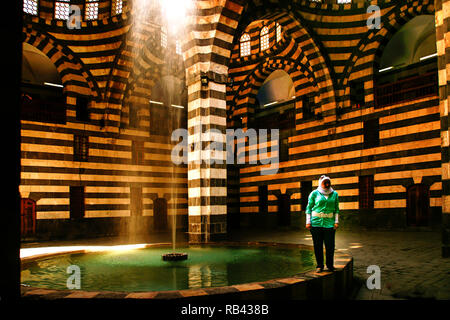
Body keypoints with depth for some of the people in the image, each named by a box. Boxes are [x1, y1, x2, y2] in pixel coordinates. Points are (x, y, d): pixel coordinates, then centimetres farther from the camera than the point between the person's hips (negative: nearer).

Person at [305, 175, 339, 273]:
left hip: (329, 223, 1)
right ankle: (319, 265, 14)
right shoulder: (314, 193, 4)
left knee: (330, 245, -2)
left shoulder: (334, 194, 11)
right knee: (318, 245, 3)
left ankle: (330, 265, 15)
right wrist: (308, 222, -1)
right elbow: (309, 208, 5)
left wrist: (336, 221, 4)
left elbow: (336, 209, 13)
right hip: (316, 222, -1)